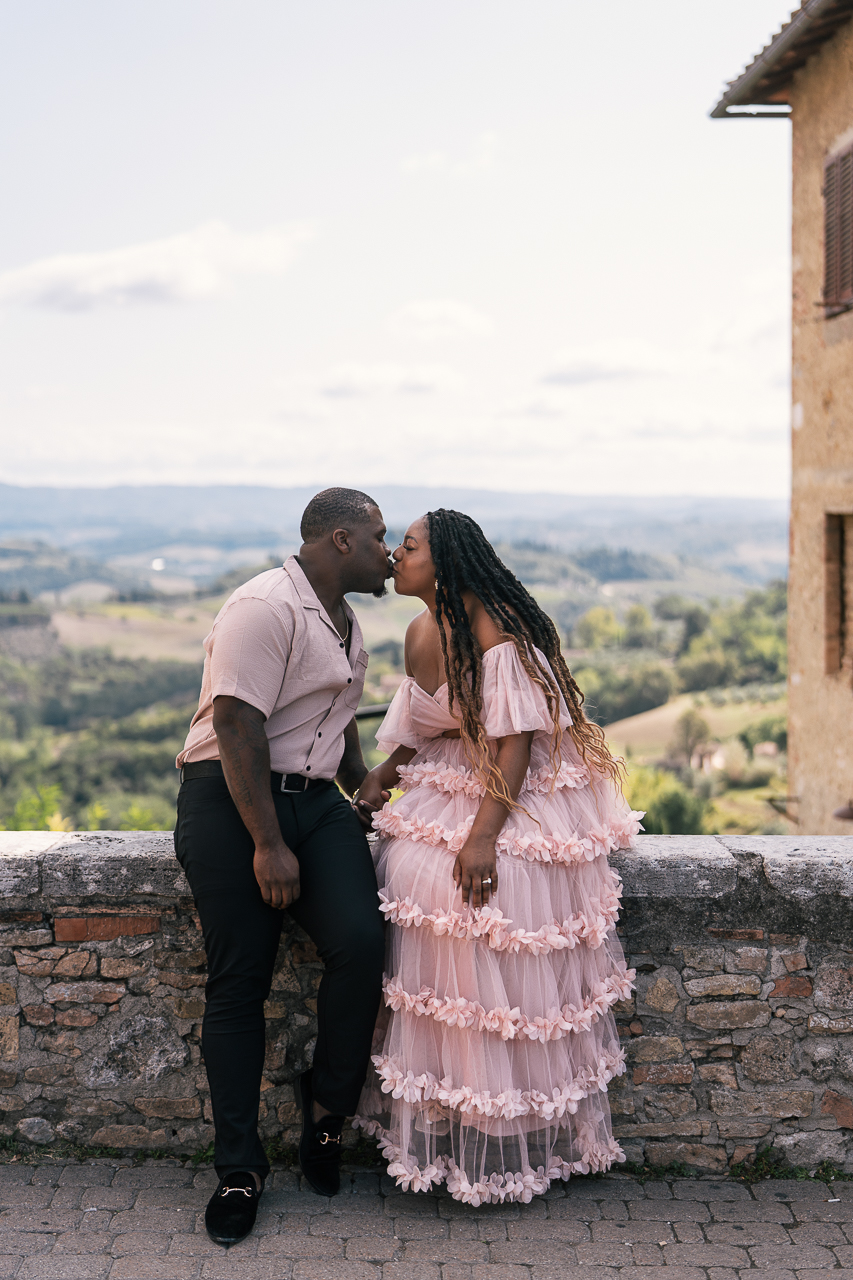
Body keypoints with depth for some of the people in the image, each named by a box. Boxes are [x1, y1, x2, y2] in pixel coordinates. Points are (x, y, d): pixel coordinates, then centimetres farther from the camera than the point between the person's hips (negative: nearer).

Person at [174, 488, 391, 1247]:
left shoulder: (346, 625, 18)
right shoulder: (266, 608, -13)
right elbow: (238, 727, -20)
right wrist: (268, 844, -22)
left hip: (314, 798, 7)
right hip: (230, 799, -7)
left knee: (360, 942, -16)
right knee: (240, 983, -4)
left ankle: (328, 1106, 6)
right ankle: (240, 1168, 10)